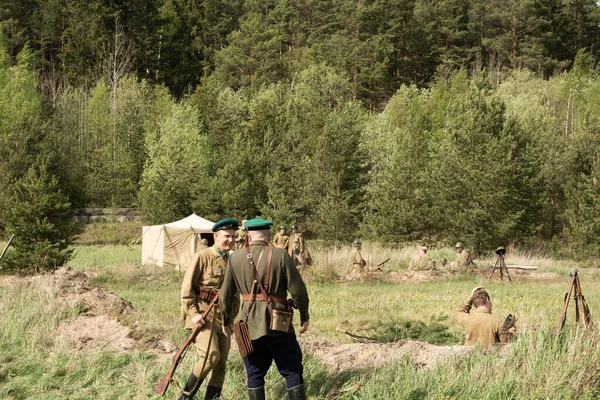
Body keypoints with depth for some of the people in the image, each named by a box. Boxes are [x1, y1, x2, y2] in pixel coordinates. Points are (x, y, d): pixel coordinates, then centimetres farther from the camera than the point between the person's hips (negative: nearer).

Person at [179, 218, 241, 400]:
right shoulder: (202, 257, -7)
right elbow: (187, 287, -8)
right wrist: (193, 313, -16)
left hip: (224, 318, 7)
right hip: (204, 316, -7)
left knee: (221, 364, 5)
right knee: (211, 357, -18)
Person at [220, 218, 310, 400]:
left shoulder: (235, 257, 2)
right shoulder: (280, 255, -6)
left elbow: (225, 294, 6)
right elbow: (297, 289, -7)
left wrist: (226, 320, 20)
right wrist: (304, 316, 6)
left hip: (250, 325, 2)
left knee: (254, 375, 11)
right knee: (292, 371, 7)